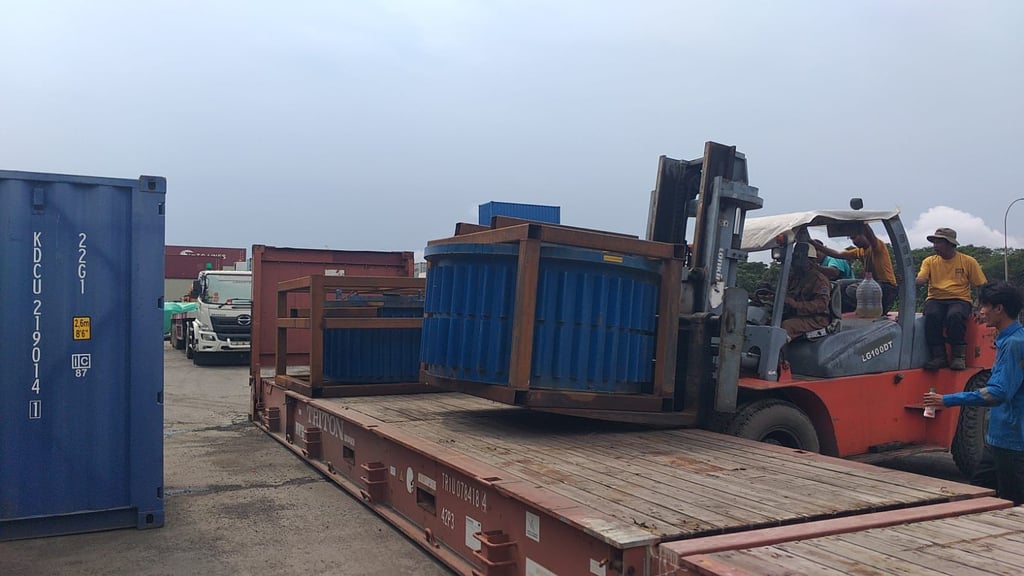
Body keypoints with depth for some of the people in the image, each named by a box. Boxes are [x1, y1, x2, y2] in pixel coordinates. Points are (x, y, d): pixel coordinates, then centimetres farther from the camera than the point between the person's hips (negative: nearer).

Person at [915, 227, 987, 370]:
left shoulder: (968, 261, 8)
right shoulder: (930, 261, 12)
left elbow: (981, 286, 7)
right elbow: (921, 280, -5)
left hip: (960, 300, -1)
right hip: (935, 299, 2)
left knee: (954, 315, -36)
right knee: (932, 315, -33)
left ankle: (958, 356, -23)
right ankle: (938, 357, -25)